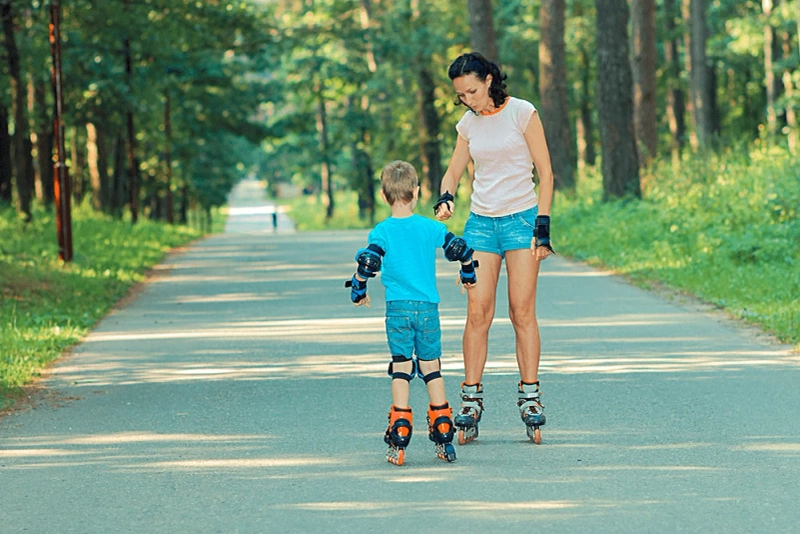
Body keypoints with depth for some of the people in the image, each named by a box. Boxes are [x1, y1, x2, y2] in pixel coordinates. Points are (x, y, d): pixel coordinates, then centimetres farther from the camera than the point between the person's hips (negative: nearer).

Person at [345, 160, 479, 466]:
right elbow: (459, 249, 5)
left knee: (401, 369, 1)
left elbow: (367, 264, -13)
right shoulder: (431, 228, 2)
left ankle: (398, 443, -4)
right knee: (431, 367, 11)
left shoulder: (381, 232, -4)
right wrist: (468, 275, 25)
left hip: (397, 308, -1)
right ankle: (443, 437, 11)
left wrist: (358, 291, 5)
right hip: (428, 306, 1)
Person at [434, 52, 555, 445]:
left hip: (520, 218, -3)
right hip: (480, 221, 3)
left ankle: (530, 398, -2)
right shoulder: (468, 124, 10)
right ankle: (471, 402, -3)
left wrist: (542, 225, -10)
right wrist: (445, 198, -8)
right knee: (477, 313, -5)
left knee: (522, 311, -7)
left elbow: (545, 172, -3)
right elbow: (453, 172, 16)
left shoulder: (521, 113, -4)